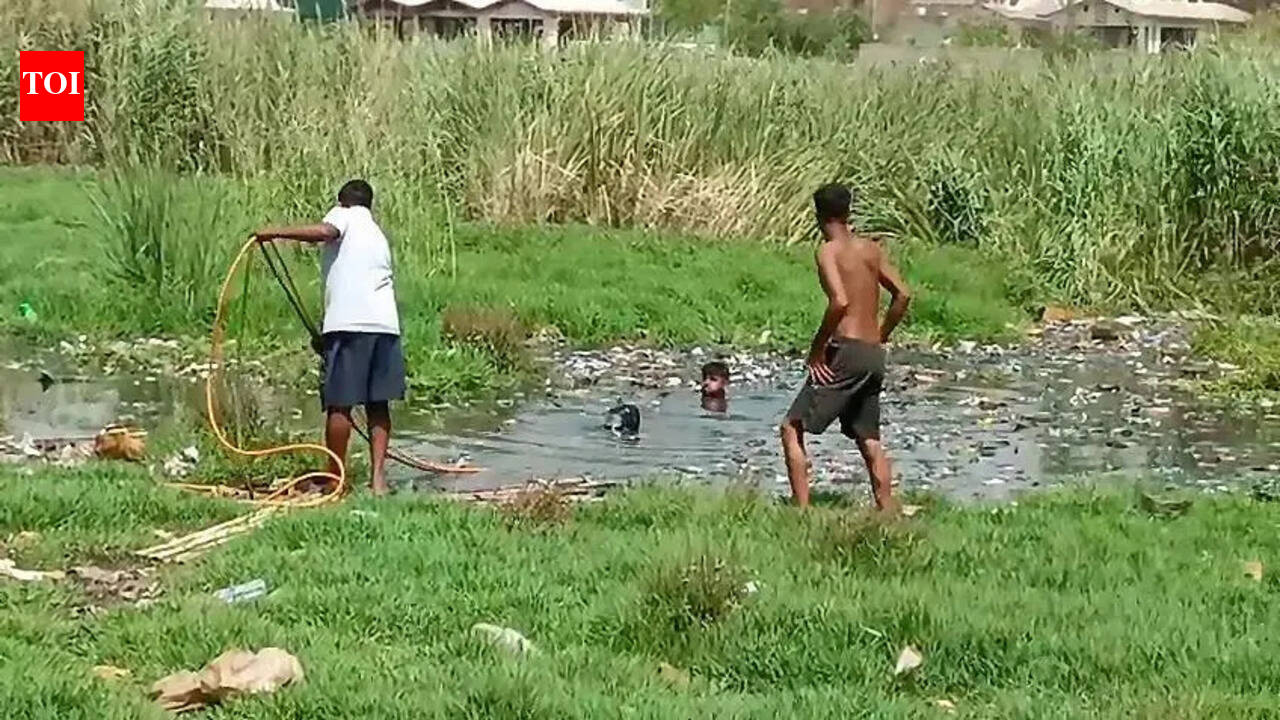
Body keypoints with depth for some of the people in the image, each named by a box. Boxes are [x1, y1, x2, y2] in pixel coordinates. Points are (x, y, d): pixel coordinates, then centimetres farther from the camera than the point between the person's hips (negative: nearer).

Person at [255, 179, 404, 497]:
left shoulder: (344, 214, 11)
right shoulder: (378, 235, 31)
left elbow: (324, 232, -14)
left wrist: (277, 232, -8)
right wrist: (325, 335, 33)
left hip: (349, 322, -6)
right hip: (385, 324, 6)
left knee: (340, 403, 0)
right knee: (378, 404, 10)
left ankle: (336, 479, 4)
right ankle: (378, 476, 3)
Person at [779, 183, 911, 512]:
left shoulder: (829, 251, -8)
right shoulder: (871, 248, 12)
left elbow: (840, 302, -22)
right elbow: (902, 294, 11)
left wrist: (817, 348, -13)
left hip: (846, 352, -7)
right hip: (874, 355, 7)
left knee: (792, 428, -3)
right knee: (869, 440, 16)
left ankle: (802, 509, -11)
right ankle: (888, 513, 13)